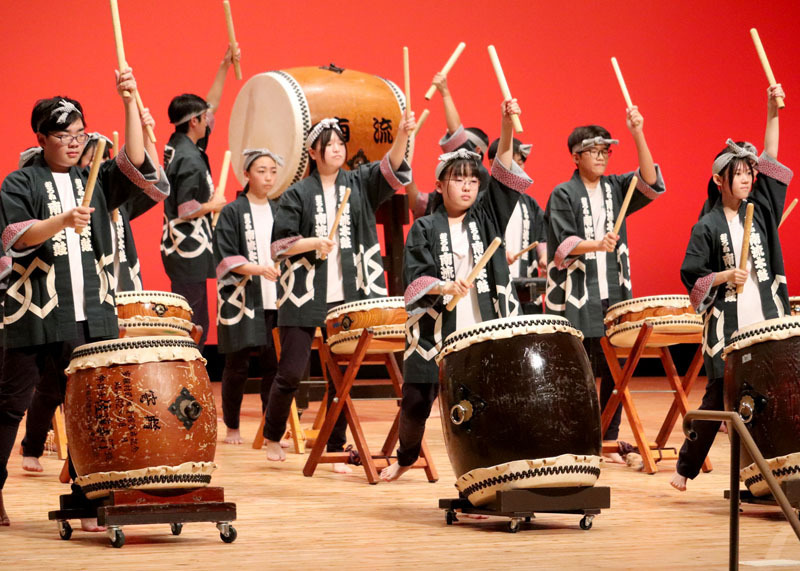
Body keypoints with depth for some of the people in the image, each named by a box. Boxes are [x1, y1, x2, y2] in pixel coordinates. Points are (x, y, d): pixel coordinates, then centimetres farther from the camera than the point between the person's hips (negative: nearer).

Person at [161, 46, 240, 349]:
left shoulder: (178, 145, 10)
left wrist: (225, 67, 20)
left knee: (193, 326, 12)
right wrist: (214, 205, -5)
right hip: (190, 253, -10)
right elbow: (186, 210, -22)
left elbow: (211, 106, 20)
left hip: (182, 251, 10)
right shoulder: (190, 159, -18)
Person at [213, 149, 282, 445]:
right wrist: (258, 269, -21)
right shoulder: (232, 212, 0)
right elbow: (225, 257, -8)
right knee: (237, 366, 0)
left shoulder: (279, 212, 14)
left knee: (273, 365, 0)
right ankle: (232, 428, 12)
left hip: (274, 300, 4)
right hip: (241, 300, -4)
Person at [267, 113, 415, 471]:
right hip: (304, 297, -2)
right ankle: (272, 437, 20)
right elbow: (279, 246, -1)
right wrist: (315, 243, -17)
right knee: (291, 372, -2)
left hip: (348, 296, 2)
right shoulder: (297, 194, 2)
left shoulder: (359, 184, 7)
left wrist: (402, 135, -28)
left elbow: (391, 170, -11)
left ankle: (335, 450, 11)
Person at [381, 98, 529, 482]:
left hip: (485, 331, 1)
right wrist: (444, 287, -26)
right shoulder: (425, 228, 5)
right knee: (416, 403, 8)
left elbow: (503, 176, -4)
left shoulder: (486, 217, 10)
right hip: (435, 332, 0)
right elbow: (414, 277, -6)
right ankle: (406, 457, 35)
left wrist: (507, 128, -18)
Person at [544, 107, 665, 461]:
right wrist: (597, 245, -29)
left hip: (613, 294, 4)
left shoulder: (615, 188, 11)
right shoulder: (563, 195, -1)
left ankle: (609, 440, 10)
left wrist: (638, 136, -17)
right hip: (576, 296, -4)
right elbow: (562, 244, -11)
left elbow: (650, 185, -7)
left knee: (613, 370, 2)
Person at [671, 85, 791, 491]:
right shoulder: (707, 227, -1)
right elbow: (691, 275, -3)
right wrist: (725, 276, -18)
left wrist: (773, 112, -2)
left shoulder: (760, 210, 10)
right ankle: (685, 468, 14)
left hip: (766, 320, 3)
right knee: (719, 396, 1)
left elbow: (770, 161, 4)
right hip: (727, 325, -3)